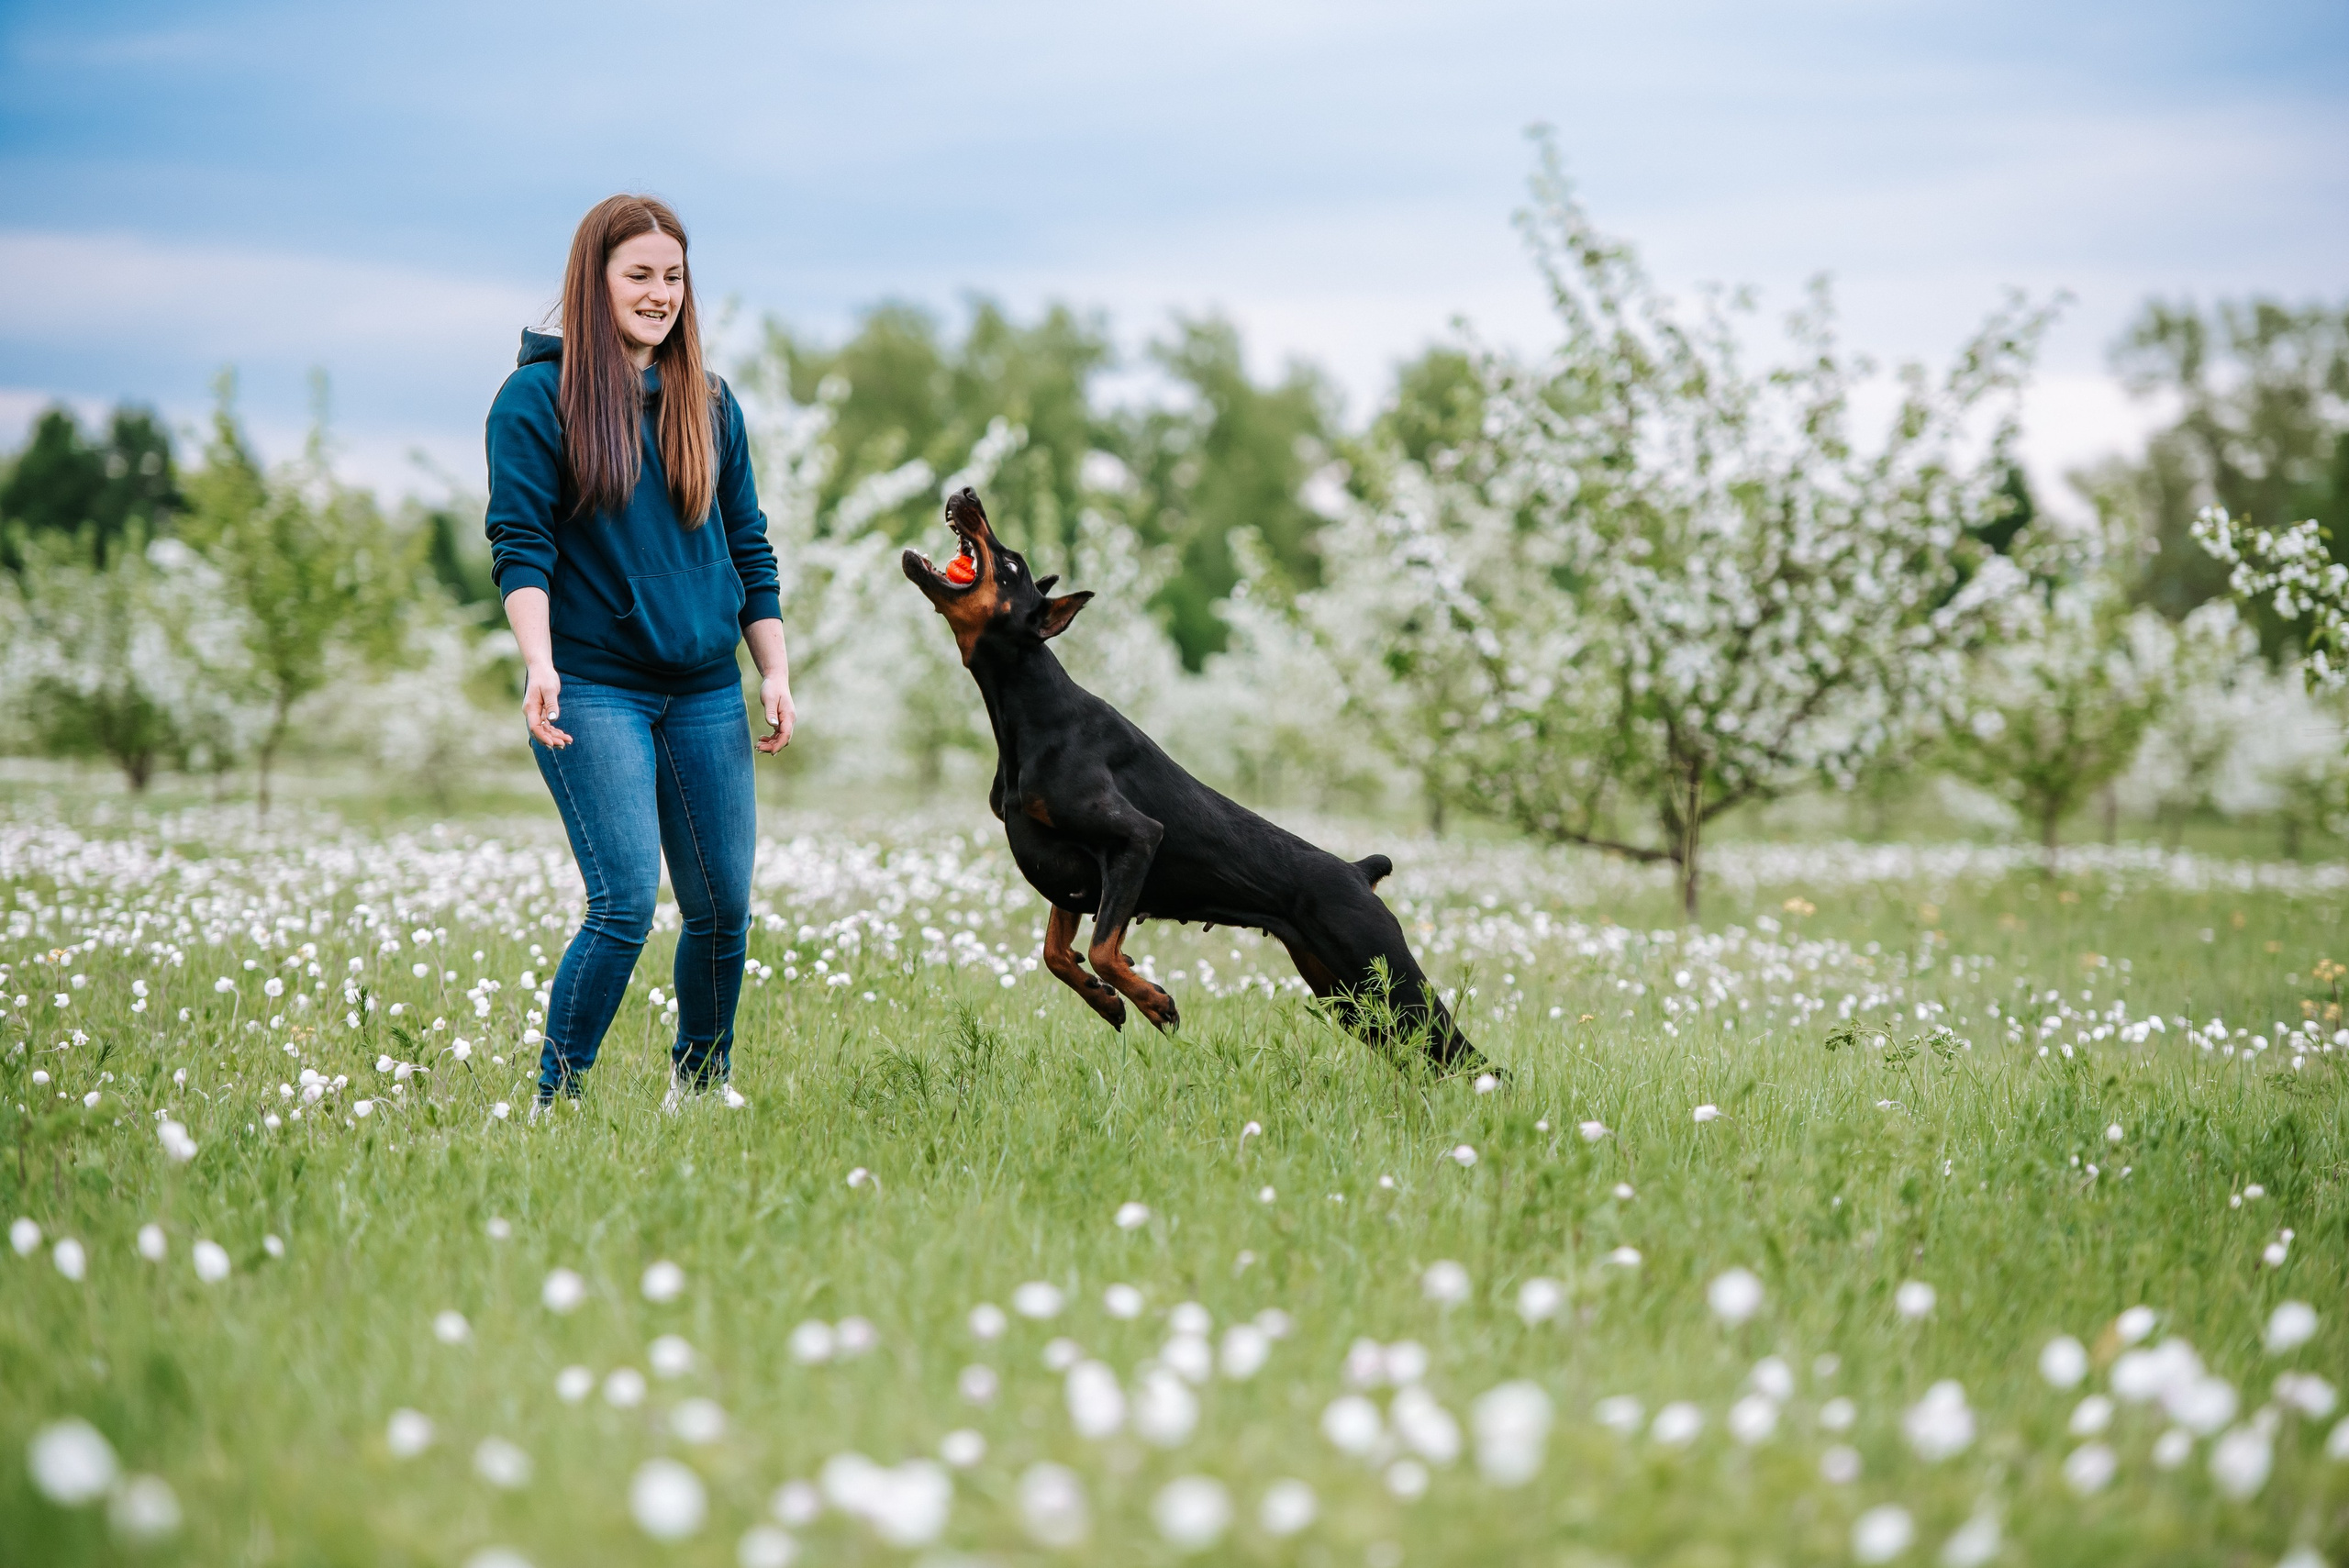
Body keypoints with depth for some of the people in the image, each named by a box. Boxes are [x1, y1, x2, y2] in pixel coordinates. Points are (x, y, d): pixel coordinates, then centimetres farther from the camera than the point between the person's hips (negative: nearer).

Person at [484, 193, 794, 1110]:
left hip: (706, 692, 5)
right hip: (594, 690, -5)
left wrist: (776, 673, 11)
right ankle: (556, 1102, -5)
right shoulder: (538, 396, -2)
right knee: (626, 905, -15)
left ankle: (702, 1085, 27)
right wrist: (539, 665, -21)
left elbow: (748, 546, 17)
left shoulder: (710, 403, 13)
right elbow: (520, 544, -8)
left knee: (723, 906, 6)